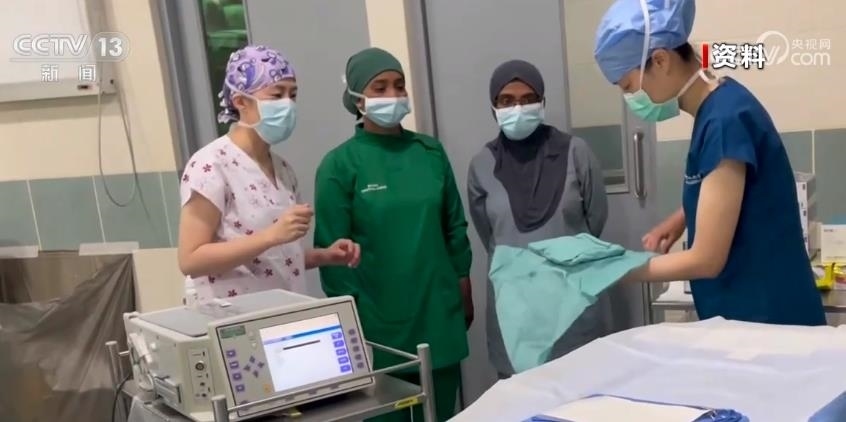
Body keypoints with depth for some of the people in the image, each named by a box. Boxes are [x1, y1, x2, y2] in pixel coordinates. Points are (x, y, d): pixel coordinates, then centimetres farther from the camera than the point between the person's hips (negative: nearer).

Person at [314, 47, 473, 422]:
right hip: (379, 320, -4)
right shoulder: (340, 164, -7)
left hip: (438, 312, 4)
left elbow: (455, 227, 11)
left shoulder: (431, 152, 4)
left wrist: (464, 290, 11)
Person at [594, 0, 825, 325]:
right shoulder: (716, 109, 4)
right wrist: (678, 221, 5)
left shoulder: (724, 120, -23)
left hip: (766, 320, -8)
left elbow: (707, 259, -21)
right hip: (745, 315, 8)